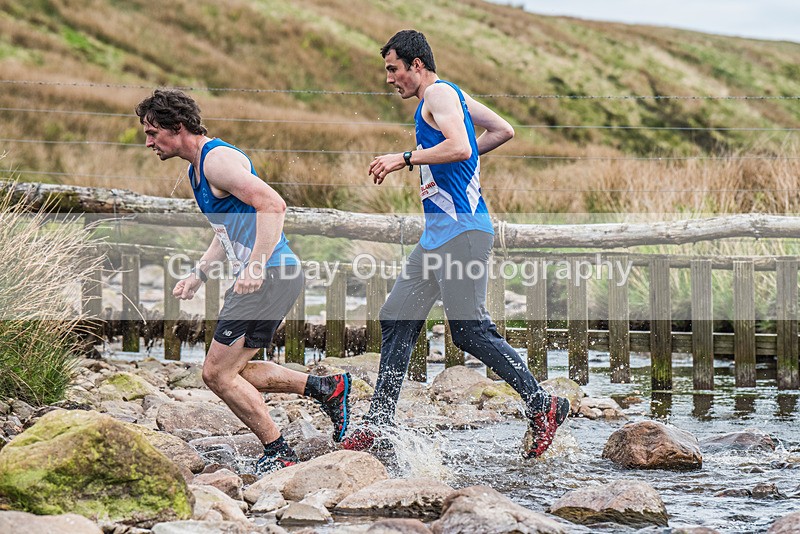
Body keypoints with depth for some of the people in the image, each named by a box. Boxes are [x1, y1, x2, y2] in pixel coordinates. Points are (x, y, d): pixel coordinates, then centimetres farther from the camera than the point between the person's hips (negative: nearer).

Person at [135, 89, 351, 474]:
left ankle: (279, 454, 1)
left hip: (271, 276, -11)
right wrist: (198, 275, 18)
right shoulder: (197, 170, 19)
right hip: (260, 276, 11)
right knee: (230, 372, 16)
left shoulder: (218, 159, -14)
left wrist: (256, 265, -29)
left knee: (218, 374, -7)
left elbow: (273, 205, -25)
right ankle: (327, 388, 17)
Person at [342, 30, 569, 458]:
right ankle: (376, 424, 8)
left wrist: (404, 159, -19)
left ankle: (543, 407, -3)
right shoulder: (450, 97, 20)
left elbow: (460, 148, -25)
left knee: (470, 332, -12)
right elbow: (502, 131, 26)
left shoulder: (439, 93, -9)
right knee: (396, 318, 6)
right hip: (438, 236, 11)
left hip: (462, 231, -11)